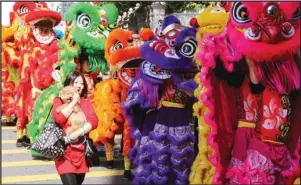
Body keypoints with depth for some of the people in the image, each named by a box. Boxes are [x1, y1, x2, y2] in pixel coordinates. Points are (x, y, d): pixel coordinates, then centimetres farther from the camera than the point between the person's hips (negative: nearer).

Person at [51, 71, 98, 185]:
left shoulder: (86, 101, 9)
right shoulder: (59, 100, 1)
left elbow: (94, 121, -6)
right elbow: (58, 118, -19)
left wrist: (75, 135, -18)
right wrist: (73, 102, -10)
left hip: (81, 150, 4)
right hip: (65, 151, -4)